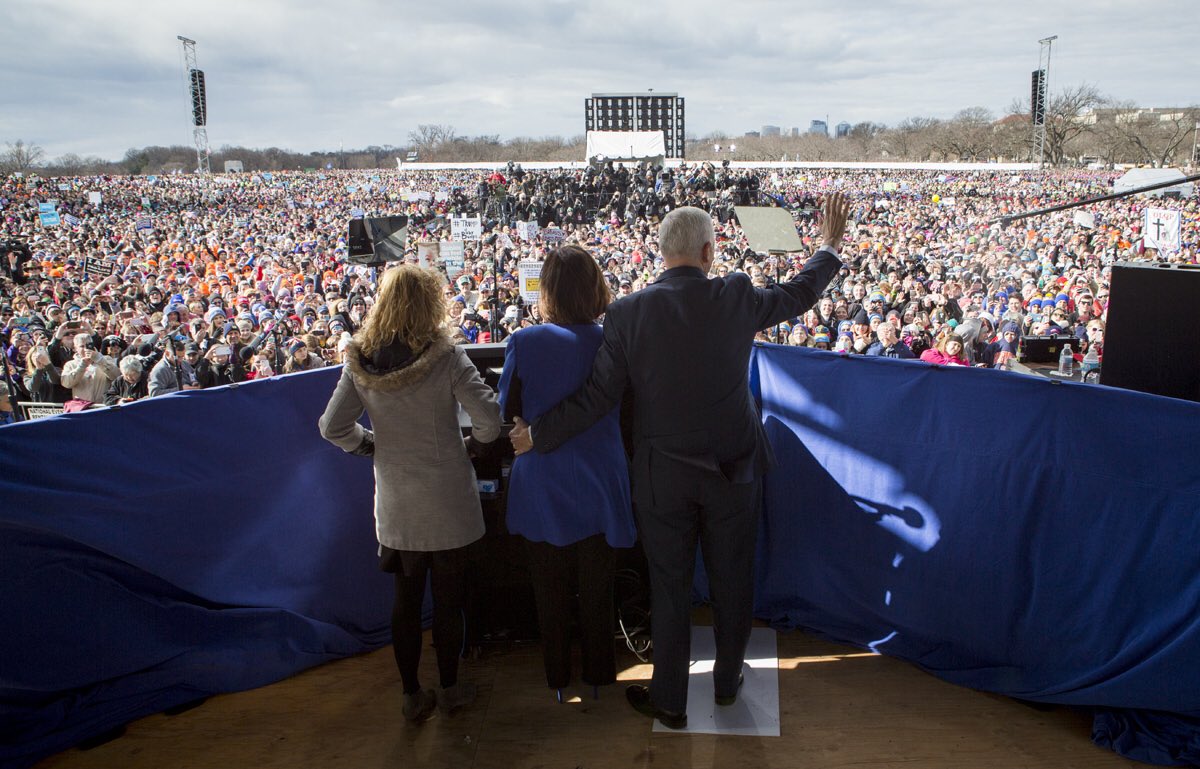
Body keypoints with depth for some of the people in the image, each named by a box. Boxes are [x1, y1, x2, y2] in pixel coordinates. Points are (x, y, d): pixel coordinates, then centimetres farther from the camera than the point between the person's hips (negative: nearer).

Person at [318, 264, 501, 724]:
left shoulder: (359, 362, -5)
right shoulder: (445, 357, -16)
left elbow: (333, 427, -1)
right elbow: (488, 418, -19)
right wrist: (479, 443, 2)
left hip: (395, 504, 3)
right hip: (448, 500, -3)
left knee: (406, 599, 15)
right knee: (449, 599, 12)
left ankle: (412, 696, 25)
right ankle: (450, 690, 26)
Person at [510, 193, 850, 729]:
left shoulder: (627, 313, -12)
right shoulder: (736, 298, -9)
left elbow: (597, 398, -12)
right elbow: (799, 293, 9)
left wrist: (538, 434, 1)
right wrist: (830, 245, 27)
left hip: (662, 476, -1)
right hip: (732, 468, 1)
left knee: (669, 587, 12)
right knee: (732, 579, 19)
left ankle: (669, 700, 26)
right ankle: (727, 680, 38)